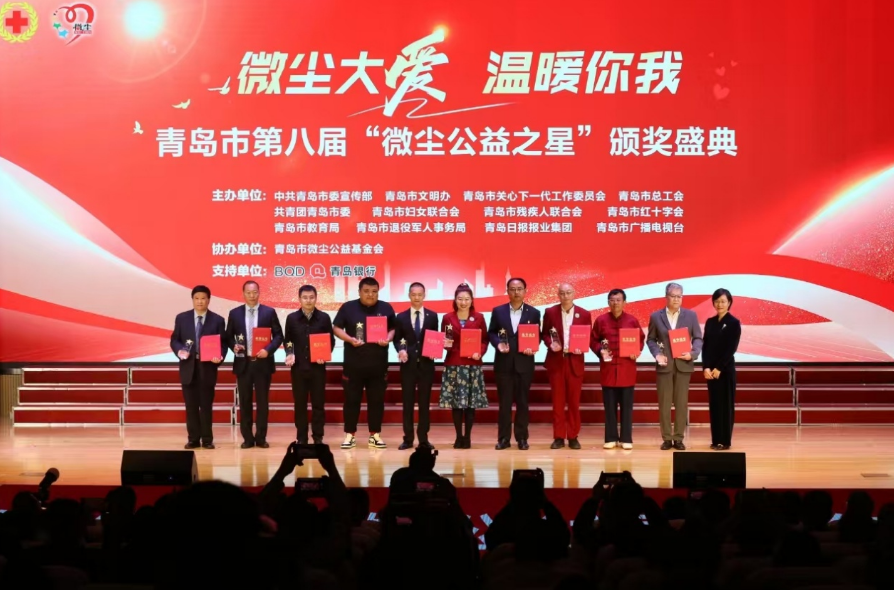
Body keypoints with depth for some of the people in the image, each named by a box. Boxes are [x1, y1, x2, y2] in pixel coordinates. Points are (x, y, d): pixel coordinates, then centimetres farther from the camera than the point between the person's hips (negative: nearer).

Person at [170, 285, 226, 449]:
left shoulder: (217, 320, 3)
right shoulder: (182, 318, 6)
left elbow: (223, 343, 2)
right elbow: (174, 340, 7)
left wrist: (220, 357, -18)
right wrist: (179, 350, -14)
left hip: (208, 367, -1)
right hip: (188, 367, 1)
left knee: (206, 405, 3)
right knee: (191, 405, 4)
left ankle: (207, 439, 10)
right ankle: (193, 439, 11)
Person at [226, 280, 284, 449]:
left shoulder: (269, 312, 1)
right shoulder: (234, 313, 5)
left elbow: (278, 335, 1)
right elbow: (229, 336, 9)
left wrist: (268, 350, -14)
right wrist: (234, 346, -12)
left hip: (263, 362, -1)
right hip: (243, 363, 1)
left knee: (262, 401, 3)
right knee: (244, 402, 4)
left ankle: (261, 437, 10)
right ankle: (247, 438, 10)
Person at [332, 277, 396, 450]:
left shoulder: (386, 308, 7)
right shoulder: (348, 307, 2)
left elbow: (393, 329, 11)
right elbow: (336, 328, 2)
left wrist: (388, 339, -10)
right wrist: (350, 339, -14)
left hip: (378, 363, 1)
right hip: (353, 363, -1)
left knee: (376, 399, 5)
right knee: (352, 399, 2)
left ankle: (375, 435, 14)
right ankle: (350, 435, 10)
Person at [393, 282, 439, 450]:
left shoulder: (432, 316, 7)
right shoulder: (401, 317, 6)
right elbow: (397, 339, 7)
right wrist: (400, 350, -12)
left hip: (426, 364, 0)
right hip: (408, 365, 0)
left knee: (424, 402, 4)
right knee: (408, 403, 3)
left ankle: (423, 439, 10)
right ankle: (408, 439, 8)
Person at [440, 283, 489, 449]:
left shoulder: (479, 318, 4)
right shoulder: (447, 318, 3)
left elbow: (484, 340, 6)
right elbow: (442, 340, 8)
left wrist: (480, 353, -11)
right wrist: (445, 344, -13)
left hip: (473, 365, 0)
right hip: (453, 364, 0)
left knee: (471, 401, 0)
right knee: (455, 401, 0)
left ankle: (467, 437, 8)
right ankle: (459, 436, 9)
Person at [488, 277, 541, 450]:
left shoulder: (534, 312, 4)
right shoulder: (498, 311, 5)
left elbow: (537, 336, 6)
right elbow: (491, 333, 7)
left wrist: (532, 347, -14)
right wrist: (498, 343, -12)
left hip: (524, 362, 0)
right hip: (504, 362, 0)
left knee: (522, 401, 5)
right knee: (504, 401, 3)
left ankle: (522, 437, 11)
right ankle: (503, 437, 8)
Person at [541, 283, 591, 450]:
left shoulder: (584, 314, 3)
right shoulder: (550, 312, 3)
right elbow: (545, 334, 7)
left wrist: (581, 348, -13)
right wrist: (551, 344, -14)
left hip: (575, 361, 0)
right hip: (556, 361, 0)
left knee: (574, 400, 3)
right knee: (558, 400, 2)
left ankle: (573, 437, 11)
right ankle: (558, 437, 7)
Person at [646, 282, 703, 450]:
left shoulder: (691, 315, 4)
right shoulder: (656, 316, 3)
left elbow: (698, 338, 5)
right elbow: (651, 339, 7)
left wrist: (693, 353, -12)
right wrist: (657, 354, -11)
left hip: (683, 364, 0)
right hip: (665, 365, 0)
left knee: (682, 403, 3)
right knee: (664, 403, 1)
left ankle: (678, 438, 9)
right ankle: (666, 438, 8)